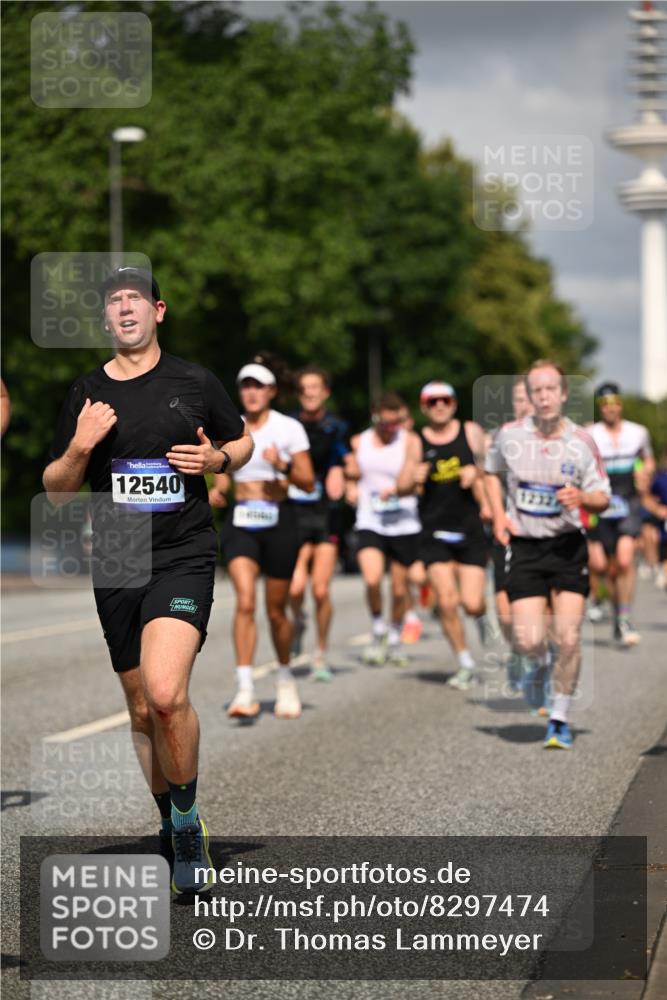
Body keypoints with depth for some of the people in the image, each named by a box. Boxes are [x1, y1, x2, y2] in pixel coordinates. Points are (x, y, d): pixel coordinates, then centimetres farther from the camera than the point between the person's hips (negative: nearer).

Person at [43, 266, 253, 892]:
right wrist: (79, 448, -10)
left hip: (184, 557, -3)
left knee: (165, 693, -24)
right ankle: (169, 822, 32)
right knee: (142, 712, 12)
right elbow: (56, 491, 9)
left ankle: (187, 819, -5)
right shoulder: (85, 394, 7)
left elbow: (243, 443, 17)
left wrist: (217, 458, -5)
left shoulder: (194, 383, 3)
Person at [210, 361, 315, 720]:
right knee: (245, 601, -17)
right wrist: (217, 490, -2)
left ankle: (285, 679, 32)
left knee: (276, 610, 7)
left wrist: (283, 466, -21)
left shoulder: (289, 429, -2)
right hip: (240, 522, 1)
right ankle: (245, 690, -21)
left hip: (278, 521, -1)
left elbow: (308, 484, -3)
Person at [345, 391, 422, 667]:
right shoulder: (359, 442, 6)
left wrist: (395, 490, -32)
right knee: (372, 579, -20)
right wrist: (351, 487, 1)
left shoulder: (410, 441, -4)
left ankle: (395, 641, 26)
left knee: (399, 588, 4)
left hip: (404, 525, -1)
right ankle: (378, 629, 4)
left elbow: (408, 484, -12)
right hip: (369, 523, 1)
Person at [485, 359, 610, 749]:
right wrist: (498, 514, 4)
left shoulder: (582, 442, -5)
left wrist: (582, 497, -22)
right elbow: (492, 472, 18)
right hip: (524, 547, 0)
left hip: (568, 546, 0)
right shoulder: (509, 435, -2)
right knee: (528, 642, -9)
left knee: (569, 639, -8)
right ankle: (542, 662, 29)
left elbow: (603, 498, 1)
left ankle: (560, 719, 9)